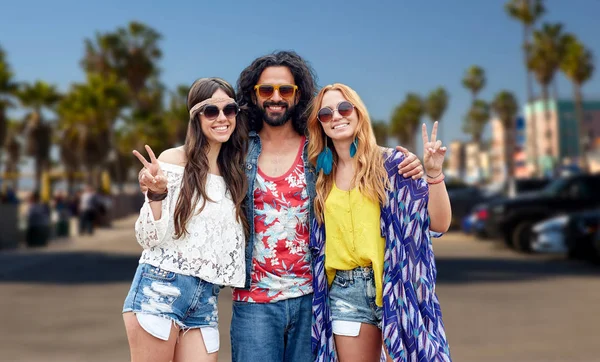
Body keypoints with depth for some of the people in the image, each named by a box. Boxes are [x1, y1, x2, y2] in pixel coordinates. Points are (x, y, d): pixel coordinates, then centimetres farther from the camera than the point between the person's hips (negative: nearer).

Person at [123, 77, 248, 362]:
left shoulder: (234, 174, 12)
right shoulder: (174, 161, -5)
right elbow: (149, 239, -9)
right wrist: (156, 194, -22)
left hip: (206, 299, 5)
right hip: (160, 288, -5)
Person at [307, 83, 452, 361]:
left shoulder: (391, 162, -2)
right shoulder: (321, 176, 9)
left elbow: (439, 223, -8)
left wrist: (434, 173, -18)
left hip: (394, 286, -3)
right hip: (344, 292, 3)